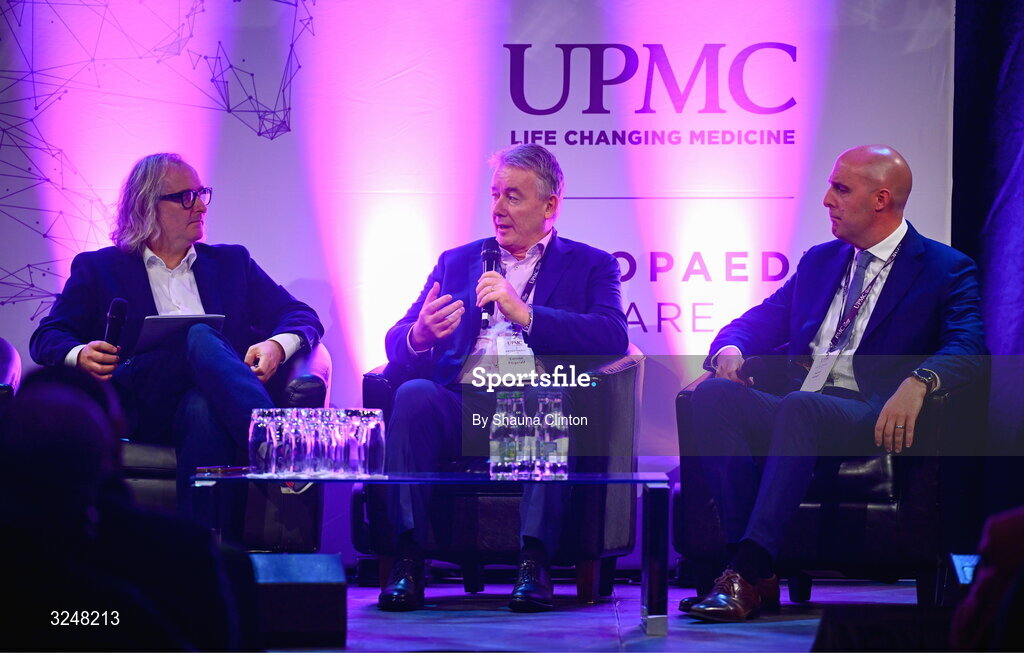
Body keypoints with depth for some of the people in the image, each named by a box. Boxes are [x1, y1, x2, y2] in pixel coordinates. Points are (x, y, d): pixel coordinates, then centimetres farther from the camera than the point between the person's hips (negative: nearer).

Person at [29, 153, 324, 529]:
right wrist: (79, 356, -14)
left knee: (203, 409, -38)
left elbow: (302, 316, 20)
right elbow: (47, 338, 12)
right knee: (201, 336, -33)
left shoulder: (231, 262, 27)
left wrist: (276, 346, -6)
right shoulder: (98, 269, 21)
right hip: (139, 407, -2)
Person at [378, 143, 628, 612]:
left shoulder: (589, 266, 17)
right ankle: (407, 559, -33)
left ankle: (535, 559, -36)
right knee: (413, 395, -30)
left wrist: (523, 314, -13)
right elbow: (397, 343, 17)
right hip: (463, 406, 2)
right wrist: (419, 336, -10)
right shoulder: (456, 262, 27)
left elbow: (613, 338, -3)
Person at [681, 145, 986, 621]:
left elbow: (969, 347, -10)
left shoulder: (945, 270, 6)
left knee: (801, 407, -38)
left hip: (874, 421, -6)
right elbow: (757, 322, 25)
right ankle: (758, 570, -33)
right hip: (796, 415, 6)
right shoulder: (819, 261, 26)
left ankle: (747, 572, -45)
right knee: (712, 395, -24)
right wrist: (730, 349, -1)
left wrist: (918, 381, -32)